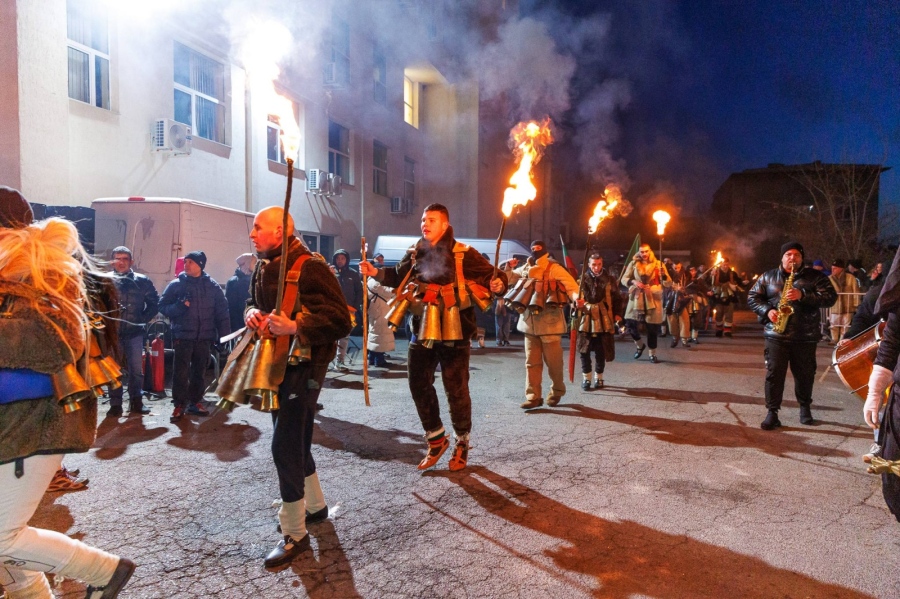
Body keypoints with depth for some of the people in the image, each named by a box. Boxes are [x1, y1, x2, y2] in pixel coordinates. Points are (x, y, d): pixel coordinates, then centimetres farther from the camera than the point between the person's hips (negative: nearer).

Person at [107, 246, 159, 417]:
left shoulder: (142, 281, 4)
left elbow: (154, 302, 10)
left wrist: (143, 319, 3)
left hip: (134, 332, 1)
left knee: (136, 369, 6)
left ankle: (136, 401, 18)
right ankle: (115, 404, 13)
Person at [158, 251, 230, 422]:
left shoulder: (212, 285, 5)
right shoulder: (176, 284, 2)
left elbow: (221, 311, 5)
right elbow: (163, 306, 1)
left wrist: (224, 335, -1)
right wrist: (179, 306, -18)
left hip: (205, 337, 2)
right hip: (183, 336, -2)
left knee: (199, 371, 11)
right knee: (181, 372, -4)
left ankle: (195, 402, 22)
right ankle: (179, 405, 6)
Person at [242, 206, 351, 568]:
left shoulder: (310, 268, -18)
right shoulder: (264, 268, 9)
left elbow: (340, 321, -22)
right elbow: (254, 303, 24)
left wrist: (294, 327, -30)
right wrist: (252, 314, 1)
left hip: (303, 366, -9)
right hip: (277, 364, 9)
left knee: (284, 446, -9)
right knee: (295, 441, 19)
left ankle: (294, 534, 6)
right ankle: (314, 505, 39)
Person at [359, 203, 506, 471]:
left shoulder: (462, 254, -7)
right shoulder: (415, 253, 7)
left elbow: (490, 274, -8)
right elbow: (399, 277, 23)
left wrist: (497, 284, -29)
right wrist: (376, 272, 9)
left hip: (453, 333, -5)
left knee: (456, 390, 3)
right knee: (419, 386, 10)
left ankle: (462, 442, 26)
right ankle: (436, 439, 30)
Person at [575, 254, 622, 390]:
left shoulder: (609, 280, 4)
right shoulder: (582, 279, 2)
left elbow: (616, 299, 8)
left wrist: (617, 314, -4)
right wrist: (577, 304, -19)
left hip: (604, 321, 0)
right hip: (585, 320, 0)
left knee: (601, 351, 5)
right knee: (584, 350, 1)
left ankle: (599, 377, 22)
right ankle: (586, 377, 17)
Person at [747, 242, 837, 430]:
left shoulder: (815, 276, 4)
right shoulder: (768, 276, 8)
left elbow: (830, 297, -6)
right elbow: (752, 297, 9)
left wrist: (802, 295, -19)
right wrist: (767, 310, -9)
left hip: (805, 336, 0)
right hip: (776, 335, 0)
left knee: (805, 374, 11)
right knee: (774, 373, -5)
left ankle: (805, 407, 32)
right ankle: (772, 413, -1)